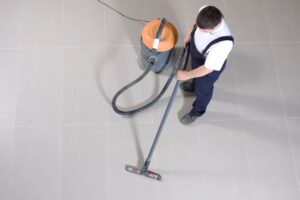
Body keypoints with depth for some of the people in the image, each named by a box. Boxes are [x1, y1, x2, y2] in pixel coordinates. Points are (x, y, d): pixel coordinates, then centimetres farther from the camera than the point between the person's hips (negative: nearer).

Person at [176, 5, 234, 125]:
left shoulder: (223, 44, -48)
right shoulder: (204, 12, -33)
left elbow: (207, 68, -34)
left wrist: (187, 75, -23)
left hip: (210, 67, -5)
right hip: (195, 52, 5)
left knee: (203, 90, 24)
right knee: (195, 67, 37)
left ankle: (197, 112, 56)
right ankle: (194, 85, 73)